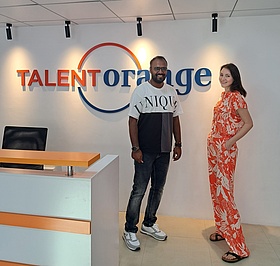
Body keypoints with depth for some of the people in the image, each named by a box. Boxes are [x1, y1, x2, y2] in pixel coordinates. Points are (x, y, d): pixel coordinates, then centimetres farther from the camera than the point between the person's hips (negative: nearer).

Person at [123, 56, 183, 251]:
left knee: (158, 189, 14)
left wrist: (178, 144, 9)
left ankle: (149, 224, 32)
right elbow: (133, 120, -9)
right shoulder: (141, 91, -6)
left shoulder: (172, 92, 9)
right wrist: (135, 148, -14)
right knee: (139, 191, -1)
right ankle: (130, 230, 14)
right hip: (145, 151, -5)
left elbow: (175, 119, 13)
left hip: (164, 151, 6)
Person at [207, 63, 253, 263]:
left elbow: (248, 123, -14)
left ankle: (239, 248, -1)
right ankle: (223, 230, 31)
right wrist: (215, 140, 11)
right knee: (216, 190, 15)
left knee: (224, 193, -9)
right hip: (214, 146, 9)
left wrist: (230, 141, -15)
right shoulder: (224, 95, 13)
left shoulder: (236, 97, -12)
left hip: (225, 149, -9)